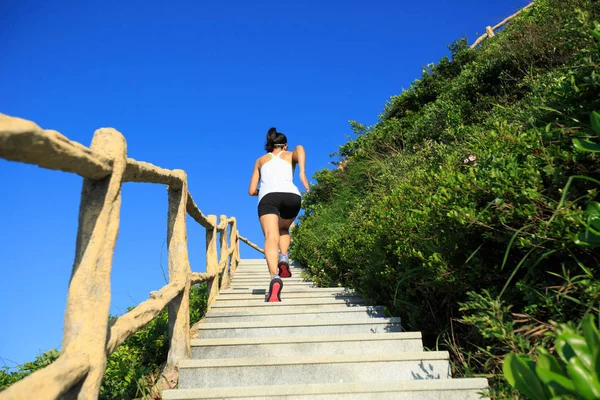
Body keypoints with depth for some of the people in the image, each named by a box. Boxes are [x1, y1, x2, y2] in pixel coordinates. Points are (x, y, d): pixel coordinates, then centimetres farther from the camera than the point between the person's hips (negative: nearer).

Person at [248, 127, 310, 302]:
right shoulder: (291, 155, 29)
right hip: (292, 195, 1)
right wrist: (302, 173, -8)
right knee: (283, 229, 29)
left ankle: (274, 277, -45)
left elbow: (252, 191, 29)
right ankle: (283, 258, 1)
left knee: (271, 237, -18)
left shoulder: (260, 160, 32)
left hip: (268, 196, -1)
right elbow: (300, 148, 2)